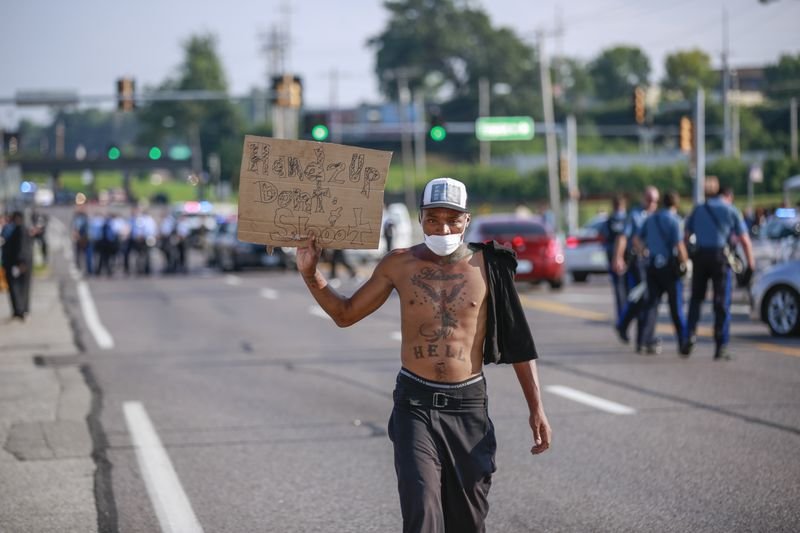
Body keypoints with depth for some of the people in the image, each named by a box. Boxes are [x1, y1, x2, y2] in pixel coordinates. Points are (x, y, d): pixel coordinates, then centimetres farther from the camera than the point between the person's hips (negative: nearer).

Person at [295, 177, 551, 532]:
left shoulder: (487, 266, 0)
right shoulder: (399, 265, 2)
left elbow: (518, 342, 4)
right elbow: (345, 314, 14)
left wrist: (536, 408, 0)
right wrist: (310, 273, 0)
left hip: (468, 406, 1)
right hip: (415, 405, 0)